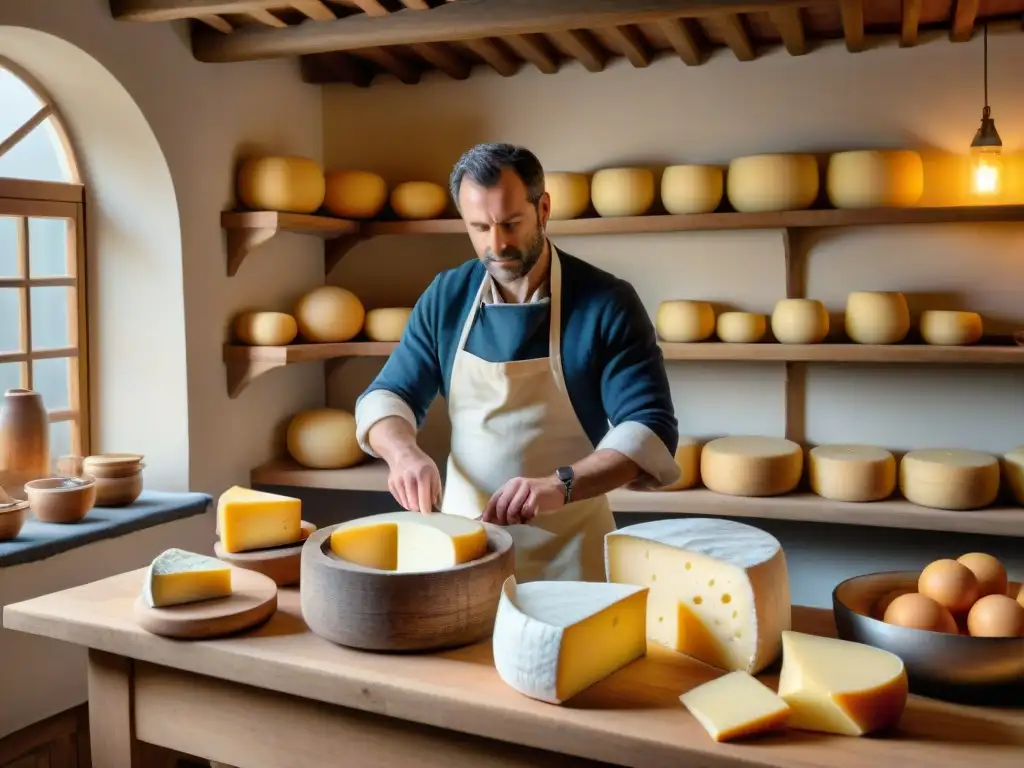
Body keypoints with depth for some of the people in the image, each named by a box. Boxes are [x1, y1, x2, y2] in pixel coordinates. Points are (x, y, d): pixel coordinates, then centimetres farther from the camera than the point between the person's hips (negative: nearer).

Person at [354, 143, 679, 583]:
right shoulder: (446, 297, -1)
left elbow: (650, 430, -18)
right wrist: (403, 452, -20)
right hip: (463, 536, 3)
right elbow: (385, 397, 3)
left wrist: (561, 485, -35)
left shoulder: (606, 303, -13)